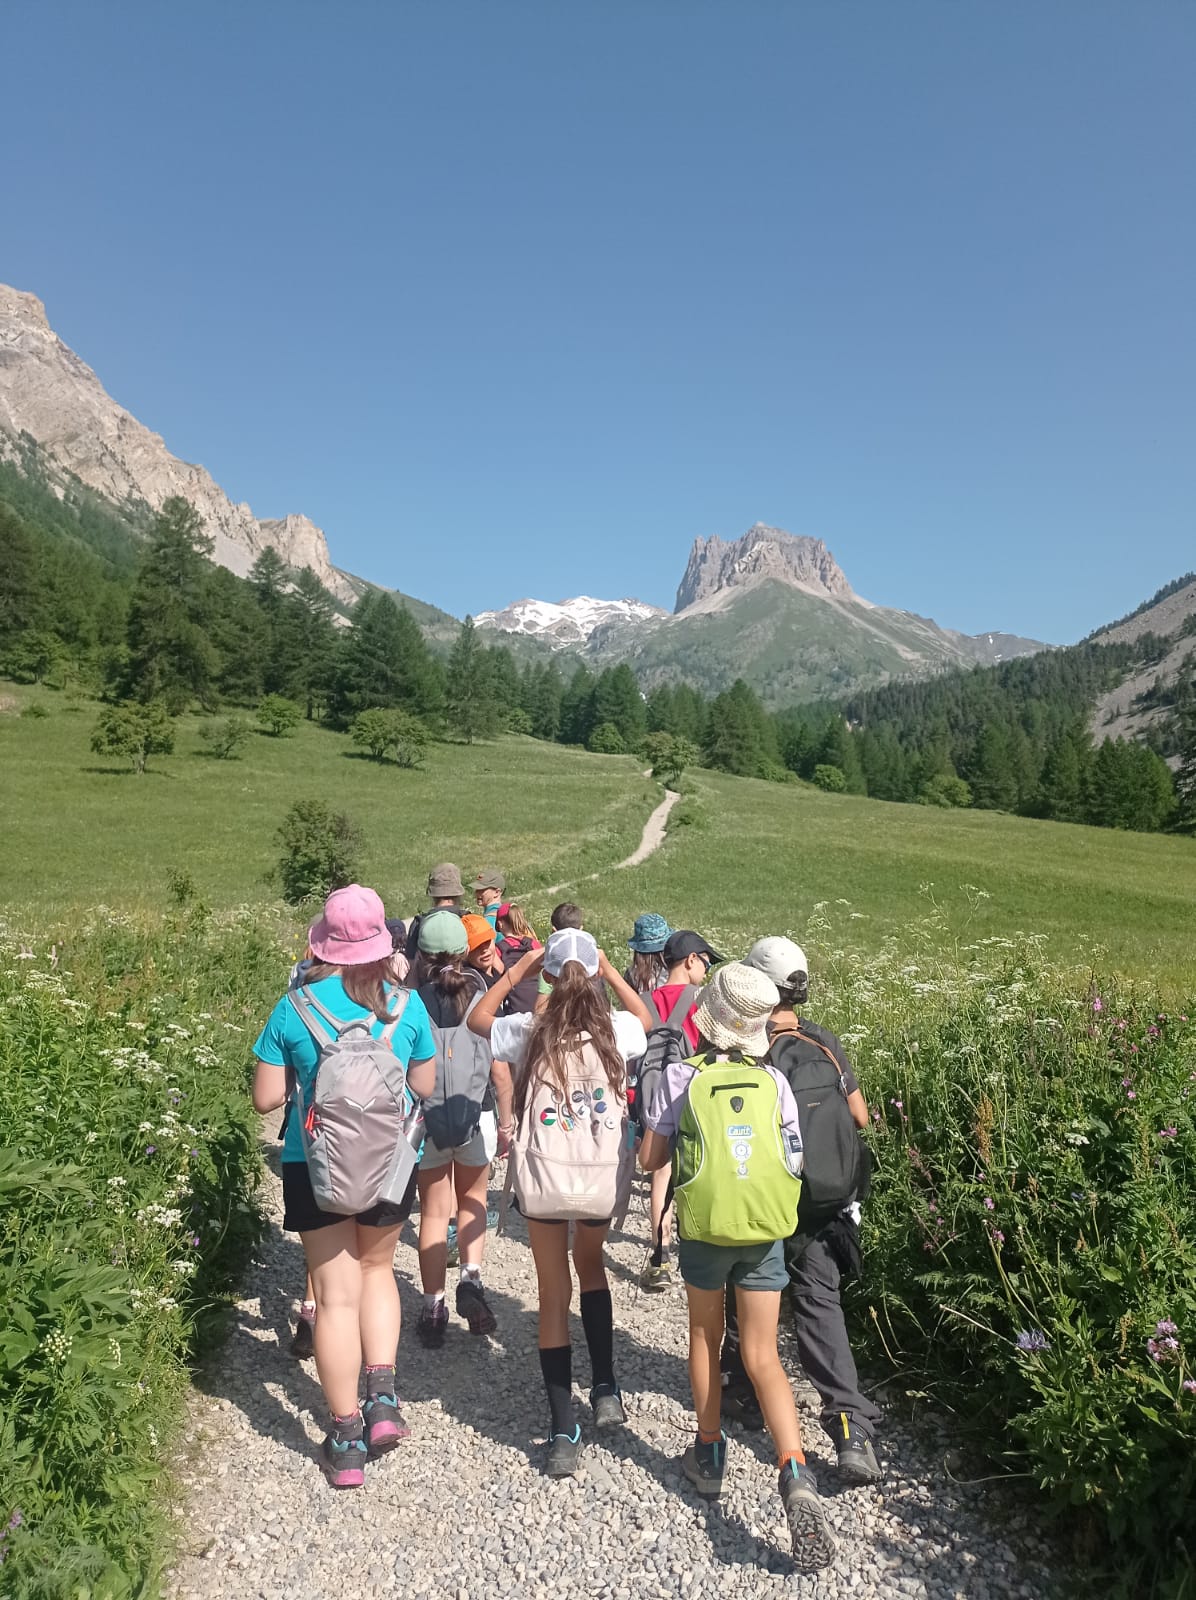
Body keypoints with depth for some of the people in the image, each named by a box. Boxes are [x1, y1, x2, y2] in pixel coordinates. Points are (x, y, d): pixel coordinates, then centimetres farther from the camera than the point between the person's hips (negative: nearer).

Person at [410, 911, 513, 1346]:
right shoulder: (481, 993, -8)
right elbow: (500, 1069, -5)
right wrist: (507, 1121, 7)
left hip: (426, 1119, 0)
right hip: (476, 1115, 1)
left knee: (434, 1211, 15)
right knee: (473, 1200, 23)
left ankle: (433, 1309, 17)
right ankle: (471, 1277, 5)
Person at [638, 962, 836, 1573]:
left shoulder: (678, 1077, -11)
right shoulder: (774, 1081, -5)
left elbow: (650, 1159, -6)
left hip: (704, 1229, -1)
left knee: (705, 1338, 23)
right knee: (762, 1357, 11)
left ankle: (709, 1455, 35)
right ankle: (794, 1473, -5)